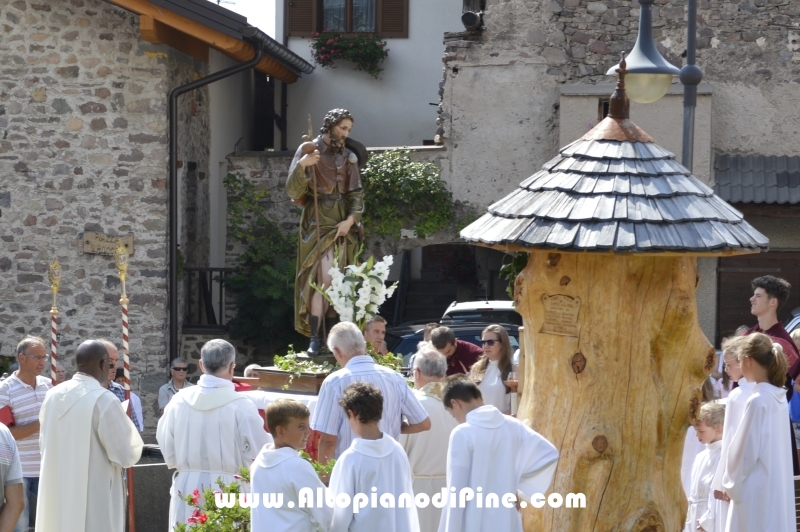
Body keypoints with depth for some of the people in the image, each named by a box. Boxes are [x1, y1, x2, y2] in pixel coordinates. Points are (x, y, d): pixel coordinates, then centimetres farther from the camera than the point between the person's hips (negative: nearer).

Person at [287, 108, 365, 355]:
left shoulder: (348, 157, 12)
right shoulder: (309, 150, -2)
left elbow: (357, 194, 10)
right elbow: (293, 191, -9)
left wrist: (350, 219, -7)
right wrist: (301, 166, -26)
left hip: (342, 225, 5)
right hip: (317, 222, -5)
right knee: (323, 277, -15)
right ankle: (315, 338, -15)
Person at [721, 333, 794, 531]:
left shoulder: (758, 401, -17)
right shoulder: (778, 398, 7)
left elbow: (746, 451, -15)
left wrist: (731, 483, 1)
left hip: (757, 493, -8)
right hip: (777, 490, 8)